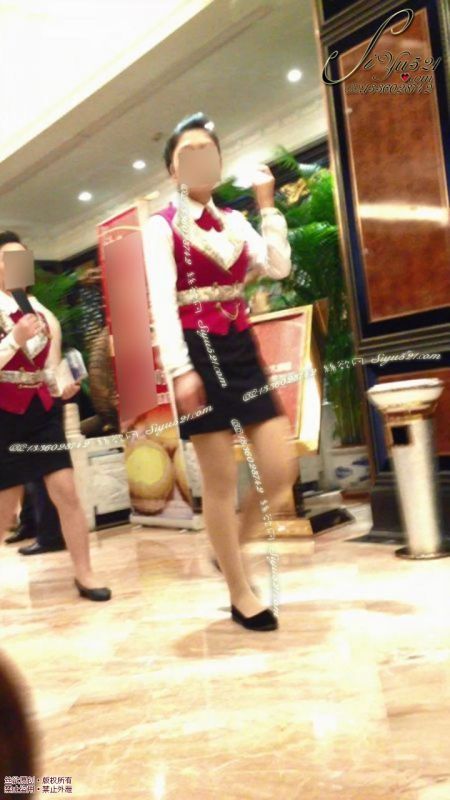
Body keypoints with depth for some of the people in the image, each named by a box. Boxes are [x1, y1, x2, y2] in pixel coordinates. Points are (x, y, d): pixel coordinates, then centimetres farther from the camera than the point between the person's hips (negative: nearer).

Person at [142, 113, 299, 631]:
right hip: (199, 353, -5)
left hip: (242, 349, 6)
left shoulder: (234, 221, 15)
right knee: (221, 480, -1)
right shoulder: (160, 227, 0)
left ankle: (232, 544, 27)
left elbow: (279, 268, 1)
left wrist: (267, 205, 1)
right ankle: (241, 595, 13)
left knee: (281, 469, 0)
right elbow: (162, 301, -12)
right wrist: (179, 369, -23)